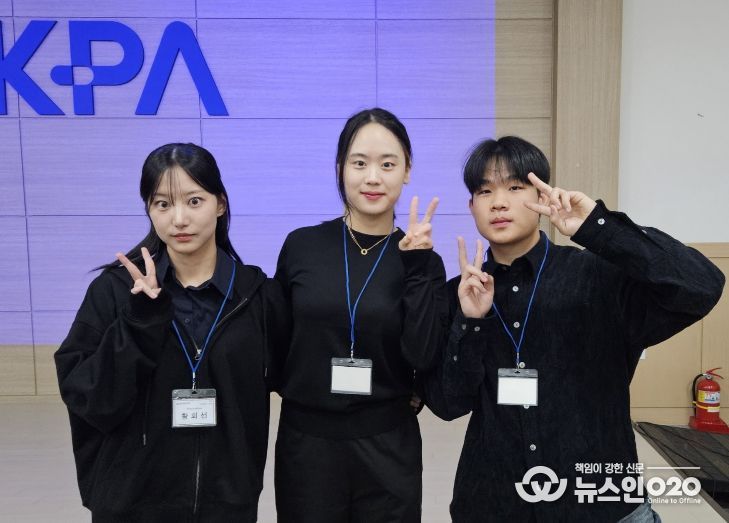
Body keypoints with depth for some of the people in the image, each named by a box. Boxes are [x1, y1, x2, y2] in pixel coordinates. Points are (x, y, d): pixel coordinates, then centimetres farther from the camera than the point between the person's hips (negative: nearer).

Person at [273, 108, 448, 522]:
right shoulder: (301, 246, -3)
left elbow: (425, 357, -14)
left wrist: (415, 266, -17)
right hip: (305, 440, 1)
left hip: (388, 445, 0)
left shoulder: (422, 259, -3)